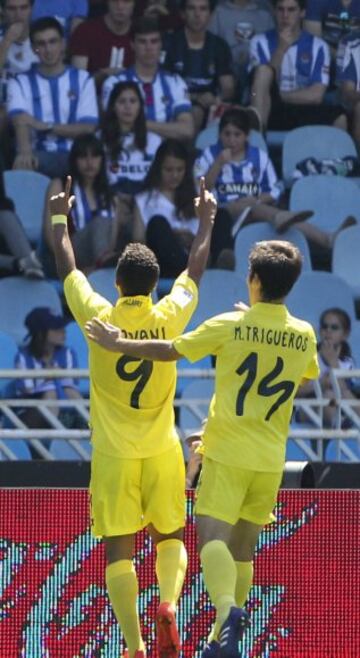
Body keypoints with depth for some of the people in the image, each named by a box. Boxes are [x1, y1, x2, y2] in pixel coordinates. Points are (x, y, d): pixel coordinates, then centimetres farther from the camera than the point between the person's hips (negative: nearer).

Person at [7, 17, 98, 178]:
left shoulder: (82, 80, 15)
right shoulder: (21, 83, 11)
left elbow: (88, 128, 4)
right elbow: (21, 121, -9)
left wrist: (46, 126, -8)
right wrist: (25, 152, -32)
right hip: (38, 156, 0)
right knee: (23, 164, -39)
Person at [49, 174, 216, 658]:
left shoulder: (98, 317, -10)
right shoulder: (169, 317, -7)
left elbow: (67, 267, 7)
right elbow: (196, 268, 11)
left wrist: (60, 218, 22)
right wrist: (206, 219, 26)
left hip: (114, 453, -1)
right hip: (162, 451, 1)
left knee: (118, 550, 0)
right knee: (170, 537, 16)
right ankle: (169, 604, -12)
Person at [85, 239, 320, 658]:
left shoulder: (230, 327, -8)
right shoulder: (304, 336, 4)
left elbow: (170, 350, 0)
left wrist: (119, 345, 15)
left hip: (228, 454, -5)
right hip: (271, 459, 5)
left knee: (213, 536, -15)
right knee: (241, 550, 15)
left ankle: (227, 610, -42)